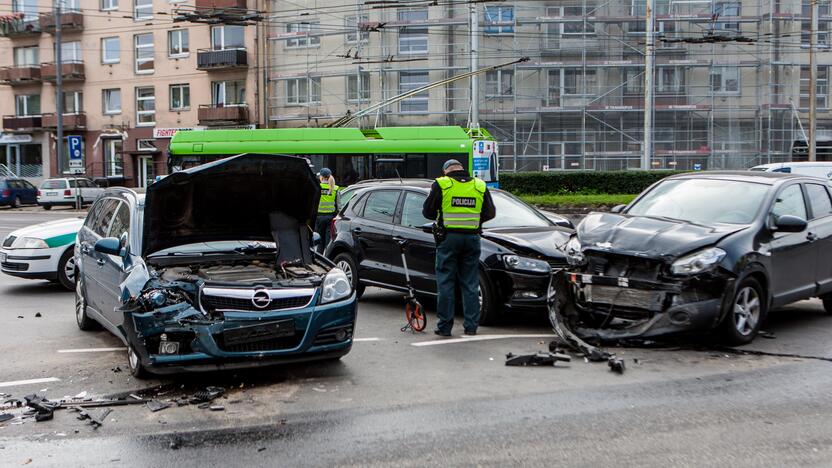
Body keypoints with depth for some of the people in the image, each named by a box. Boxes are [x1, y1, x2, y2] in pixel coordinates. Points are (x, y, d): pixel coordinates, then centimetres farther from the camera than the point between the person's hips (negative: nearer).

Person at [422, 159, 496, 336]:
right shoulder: (480, 186, 6)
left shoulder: (441, 185, -3)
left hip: (448, 237, -2)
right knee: (471, 283, 10)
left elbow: (428, 211, 0)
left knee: (446, 283, 4)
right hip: (472, 238, 3)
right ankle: (471, 325, 12)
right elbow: (490, 213, 10)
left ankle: (444, 326, 6)